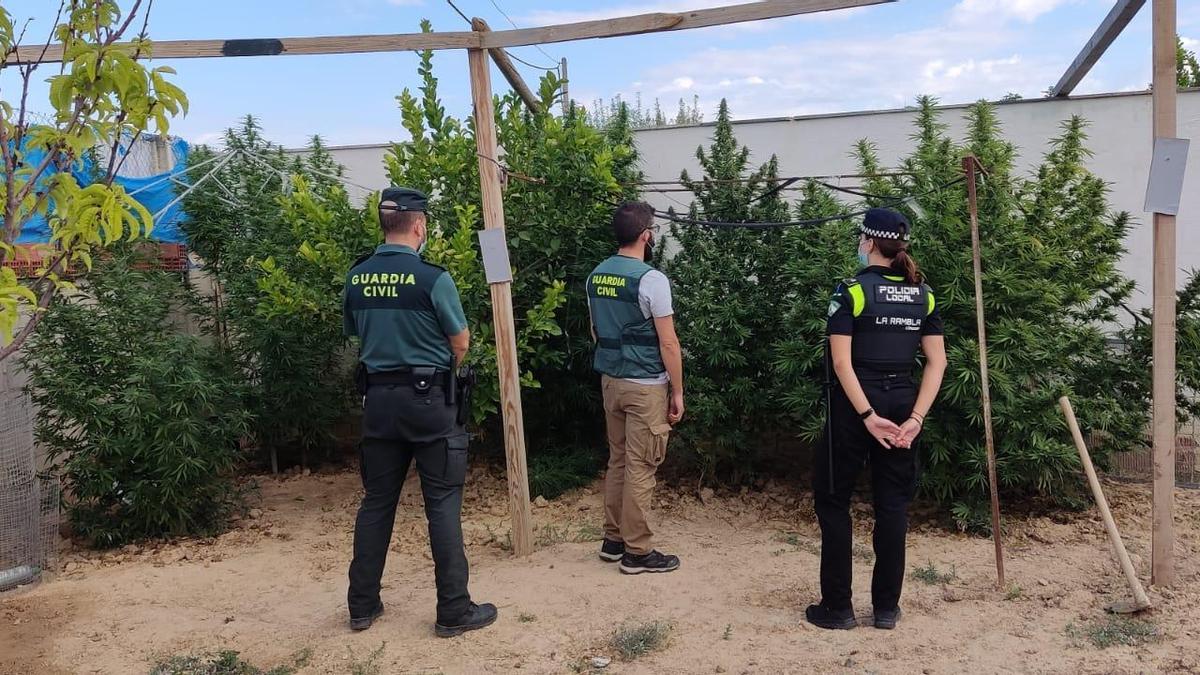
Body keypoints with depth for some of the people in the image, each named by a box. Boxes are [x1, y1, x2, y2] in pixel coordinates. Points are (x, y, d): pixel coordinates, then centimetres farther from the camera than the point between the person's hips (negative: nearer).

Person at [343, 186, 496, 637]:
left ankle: (362, 605, 22)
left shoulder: (356, 278, 2)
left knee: (377, 501, 14)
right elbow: (461, 343, -4)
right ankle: (454, 611, 8)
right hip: (428, 399, -5)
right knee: (442, 504, 2)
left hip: (379, 398, 5)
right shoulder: (433, 278, -14)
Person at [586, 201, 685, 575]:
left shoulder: (596, 276, 6)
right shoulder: (651, 279, -17)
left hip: (610, 380, 7)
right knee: (640, 469, 0)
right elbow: (668, 343, -16)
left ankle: (613, 540, 24)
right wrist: (678, 391, -8)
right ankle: (638, 551, 8)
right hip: (646, 385, -7)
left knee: (617, 461, 16)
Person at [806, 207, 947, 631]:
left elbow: (842, 362, -16)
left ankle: (837, 607, 10)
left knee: (833, 500, 8)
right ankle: (886, 608, 18)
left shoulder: (853, 290, -9)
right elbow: (937, 362, 2)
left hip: (855, 404, -5)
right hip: (902, 404, 5)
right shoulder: (922, 294, 6)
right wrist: (916, 417, -3)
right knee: (893, 504, 11)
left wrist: (867, 416, -15)